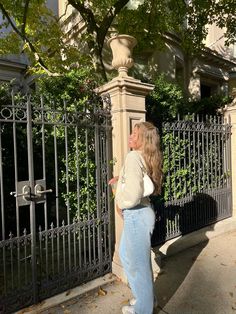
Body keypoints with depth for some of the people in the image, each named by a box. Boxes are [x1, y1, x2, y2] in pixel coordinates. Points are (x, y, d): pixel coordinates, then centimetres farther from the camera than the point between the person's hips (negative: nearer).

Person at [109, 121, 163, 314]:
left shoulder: (133, 156, -20)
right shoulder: (144, 157, 8)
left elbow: (133, 194, -30)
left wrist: (119, 203, -11)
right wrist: (121, 177, 15)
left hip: (136, 215, -10)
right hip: (140, 214, 10)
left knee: (137, 263, 11)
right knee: (126, 255, 27)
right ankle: (145, 296, 47)